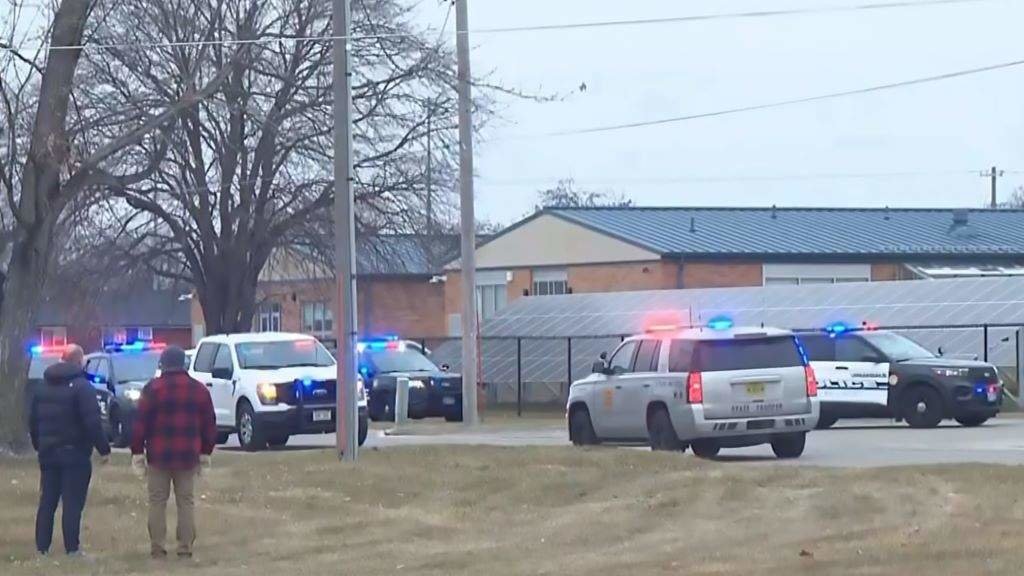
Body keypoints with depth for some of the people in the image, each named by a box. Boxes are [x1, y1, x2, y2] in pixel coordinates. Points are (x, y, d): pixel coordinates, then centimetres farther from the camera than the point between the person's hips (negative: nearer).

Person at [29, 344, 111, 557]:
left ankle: (42, 546, 10)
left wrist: (39, 445, 25)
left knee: (47, 501, 10)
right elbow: (92, 422, -17)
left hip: (48, 453, 6)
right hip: (75, 453, -6)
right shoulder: (81, 387, -11)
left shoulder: (43, 387, 11)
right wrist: (103, 449, -11)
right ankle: (72, 548, -6)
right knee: (73, 503, -4)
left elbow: (33, 421, 16)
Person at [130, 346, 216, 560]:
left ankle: (157, 548, 1)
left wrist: (137, 452, -1)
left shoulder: (153, 389, -4)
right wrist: (205, 453, 17)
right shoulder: (198, 389, 6)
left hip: (158, 455, -2)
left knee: (157, 502, 4)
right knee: (186, 502, 7)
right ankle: (185, 548, 4)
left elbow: (141, 422, -6)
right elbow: (209, 424, 10)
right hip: (188, 456, 2)